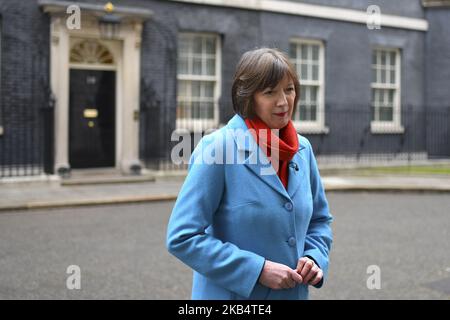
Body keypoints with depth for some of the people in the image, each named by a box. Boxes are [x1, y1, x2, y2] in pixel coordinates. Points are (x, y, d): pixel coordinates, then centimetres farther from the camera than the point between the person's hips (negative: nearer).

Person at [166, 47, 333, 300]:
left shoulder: (303, 149, 0)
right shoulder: (218, 147, -17)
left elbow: (320, 219, 13)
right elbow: (183, 237, -19)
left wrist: (315, 258, -6)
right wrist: (258, 269, -21)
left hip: (293, 292, 5)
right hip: (233, 293, -5)